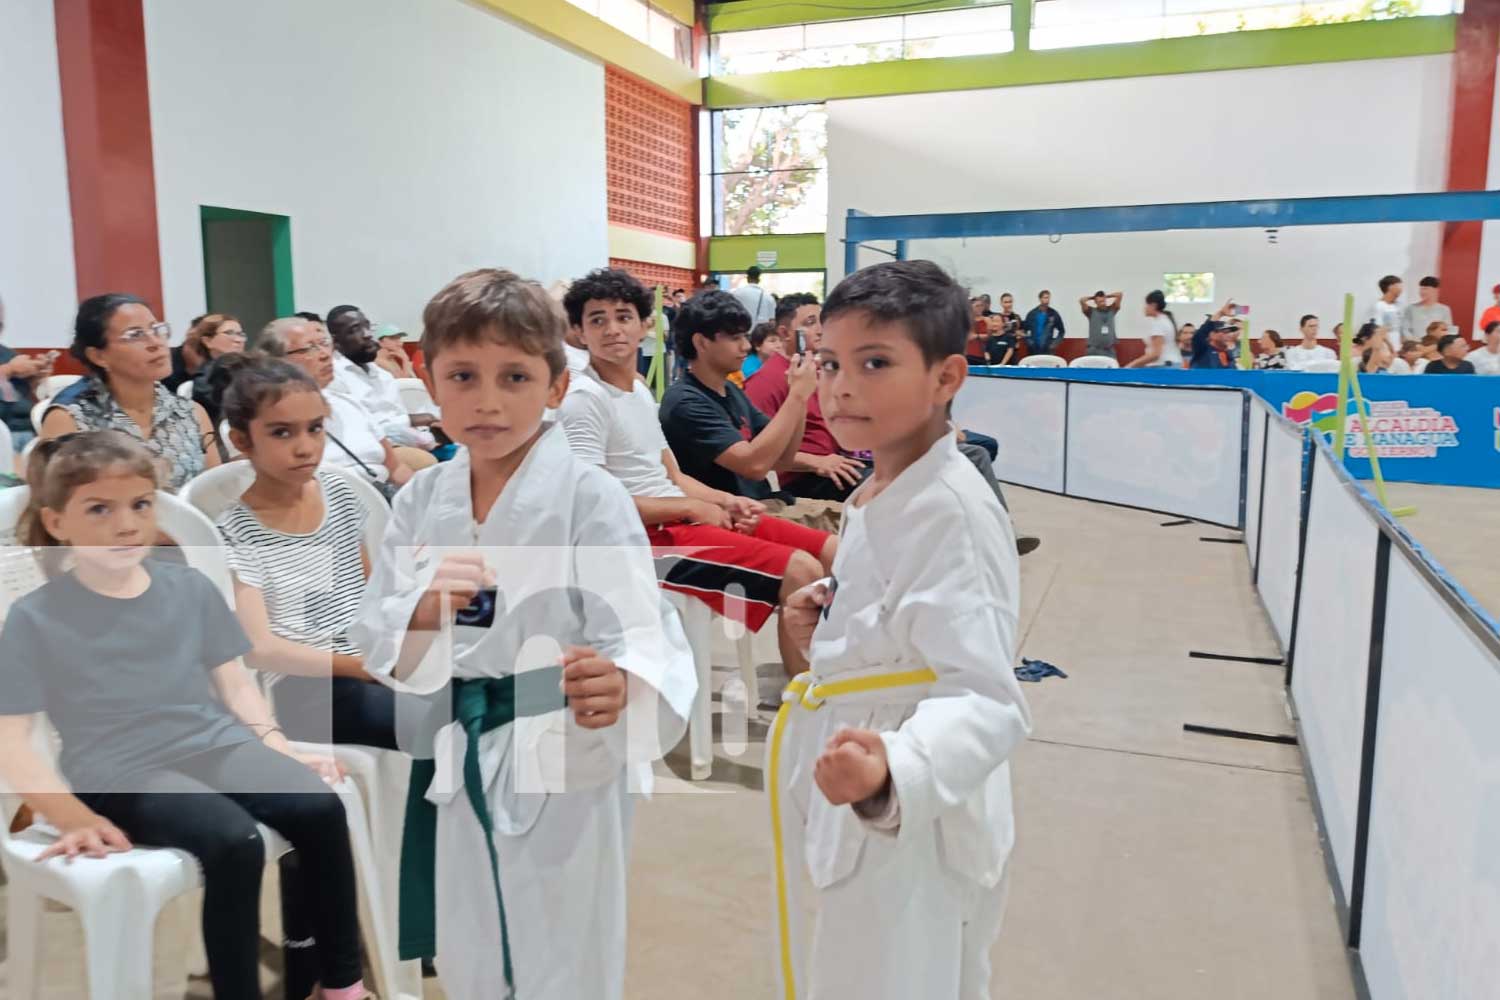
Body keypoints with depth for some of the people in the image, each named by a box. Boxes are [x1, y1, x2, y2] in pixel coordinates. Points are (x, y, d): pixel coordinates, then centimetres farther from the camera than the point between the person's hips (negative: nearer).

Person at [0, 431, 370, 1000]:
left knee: (318, 805, -23)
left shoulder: (190, 588, 9)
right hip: (122, 774, -4)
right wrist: (74, 817, -17)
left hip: (215, 743, 4)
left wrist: (283, 751, 0)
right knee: (234, 840, -32)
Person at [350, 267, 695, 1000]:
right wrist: (419, 614, -21)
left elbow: (639, 631, -22)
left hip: (562, 771, -5)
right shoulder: (421, 499, 0)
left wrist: (619, 686, -45)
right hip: (455, 769, 5)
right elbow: (371, 642, 1)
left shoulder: (592, 497, -16)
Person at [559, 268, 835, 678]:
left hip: (683, 516, 9)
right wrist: (692, 507, -13)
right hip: (649, 536, -9)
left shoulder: (641, 391, 17)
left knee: (835, 553, 3)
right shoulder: (583, 399, -11)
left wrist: (727, 501, 0)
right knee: (800, 571, -23)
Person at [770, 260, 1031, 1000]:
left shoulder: (954, 510, -25)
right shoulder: (884, 494, 4)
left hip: (911, 823, -9)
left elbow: (985, 700, -31)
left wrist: (894, 773, -48)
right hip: (859, 817, 9)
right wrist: (829, 616, 0)